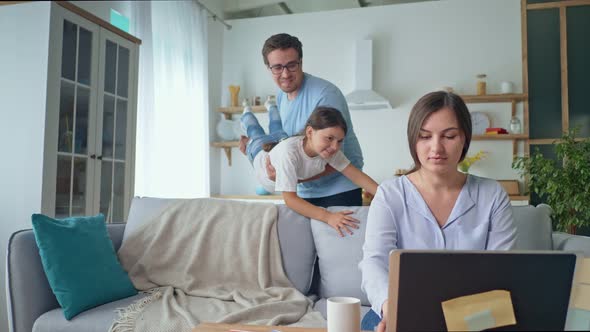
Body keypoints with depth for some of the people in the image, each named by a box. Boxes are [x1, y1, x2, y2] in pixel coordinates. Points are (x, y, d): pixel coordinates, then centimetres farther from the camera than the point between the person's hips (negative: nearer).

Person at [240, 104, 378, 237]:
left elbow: (356, 174, -37)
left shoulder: (330, 149, -40)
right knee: (257, 136, 32)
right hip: (262, 153, -3)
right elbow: (290, 198, -58)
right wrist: (328, 217, -69)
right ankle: (247, 114, 60)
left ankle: (271, 108, 64)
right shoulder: (289, 152, -55)